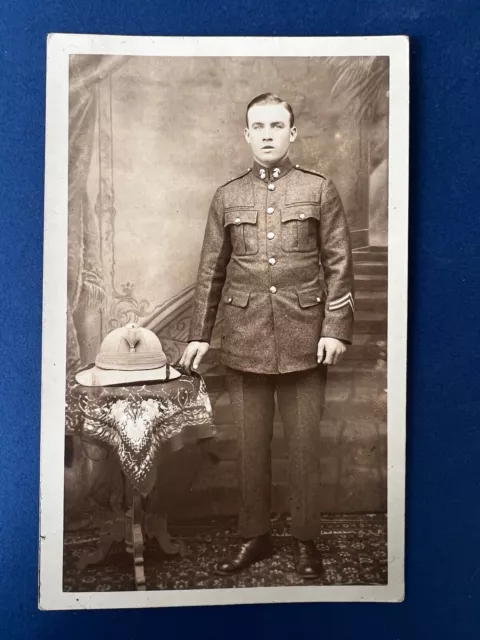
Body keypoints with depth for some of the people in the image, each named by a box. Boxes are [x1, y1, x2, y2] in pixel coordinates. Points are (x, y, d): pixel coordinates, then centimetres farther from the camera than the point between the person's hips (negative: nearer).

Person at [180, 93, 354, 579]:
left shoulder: (320, 190, 5)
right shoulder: (227, 196, 10)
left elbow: (339, 264, 2)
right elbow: (211, 271, 10)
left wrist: (335, 329, -7)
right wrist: (198, 334, 7)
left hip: (304, 340, -1)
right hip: (244, 341, 2)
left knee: (304, 445, 7)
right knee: (250, 445, 10)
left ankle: (306, 540, 26)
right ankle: (254, 537, 28)